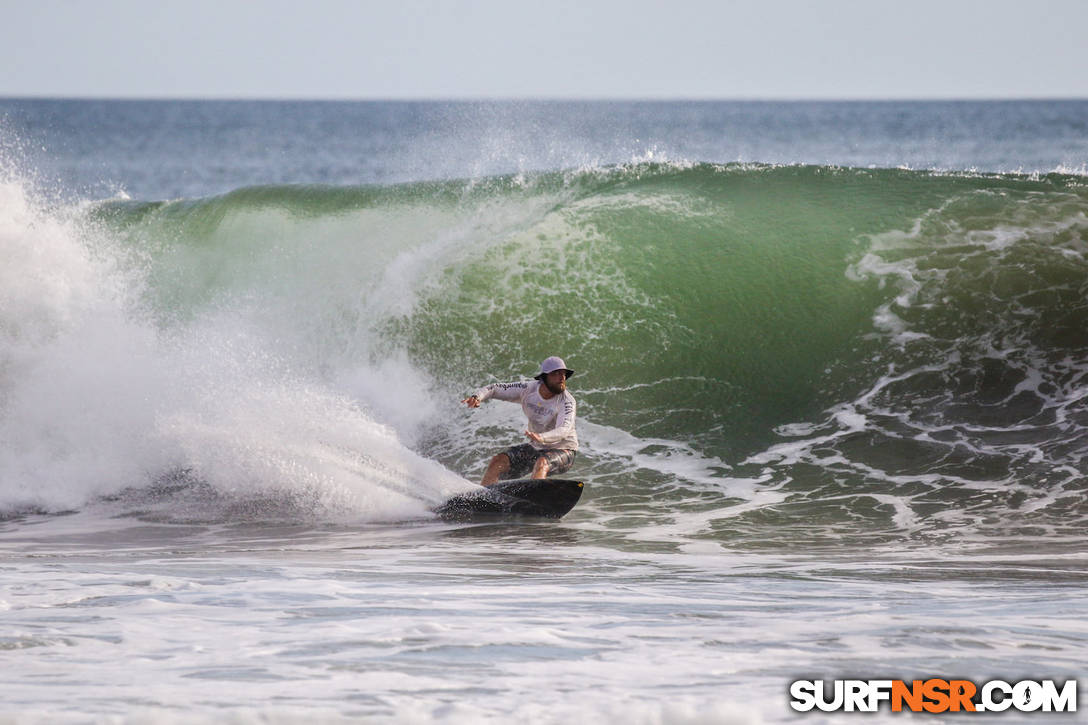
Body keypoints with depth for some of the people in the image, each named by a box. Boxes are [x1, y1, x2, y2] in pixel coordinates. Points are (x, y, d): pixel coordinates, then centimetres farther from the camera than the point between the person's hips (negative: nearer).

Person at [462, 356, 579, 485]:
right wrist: (477, 397, -25)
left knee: (542, 463, -37)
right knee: (499, 461, -10)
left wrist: (542, 437, -59)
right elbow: (494, 388, -2)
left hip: (562, 451, -5)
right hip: (536, 447, 5)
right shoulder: (528, 389, -9)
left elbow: (564, 430, -39)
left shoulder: (567, 401, -23)